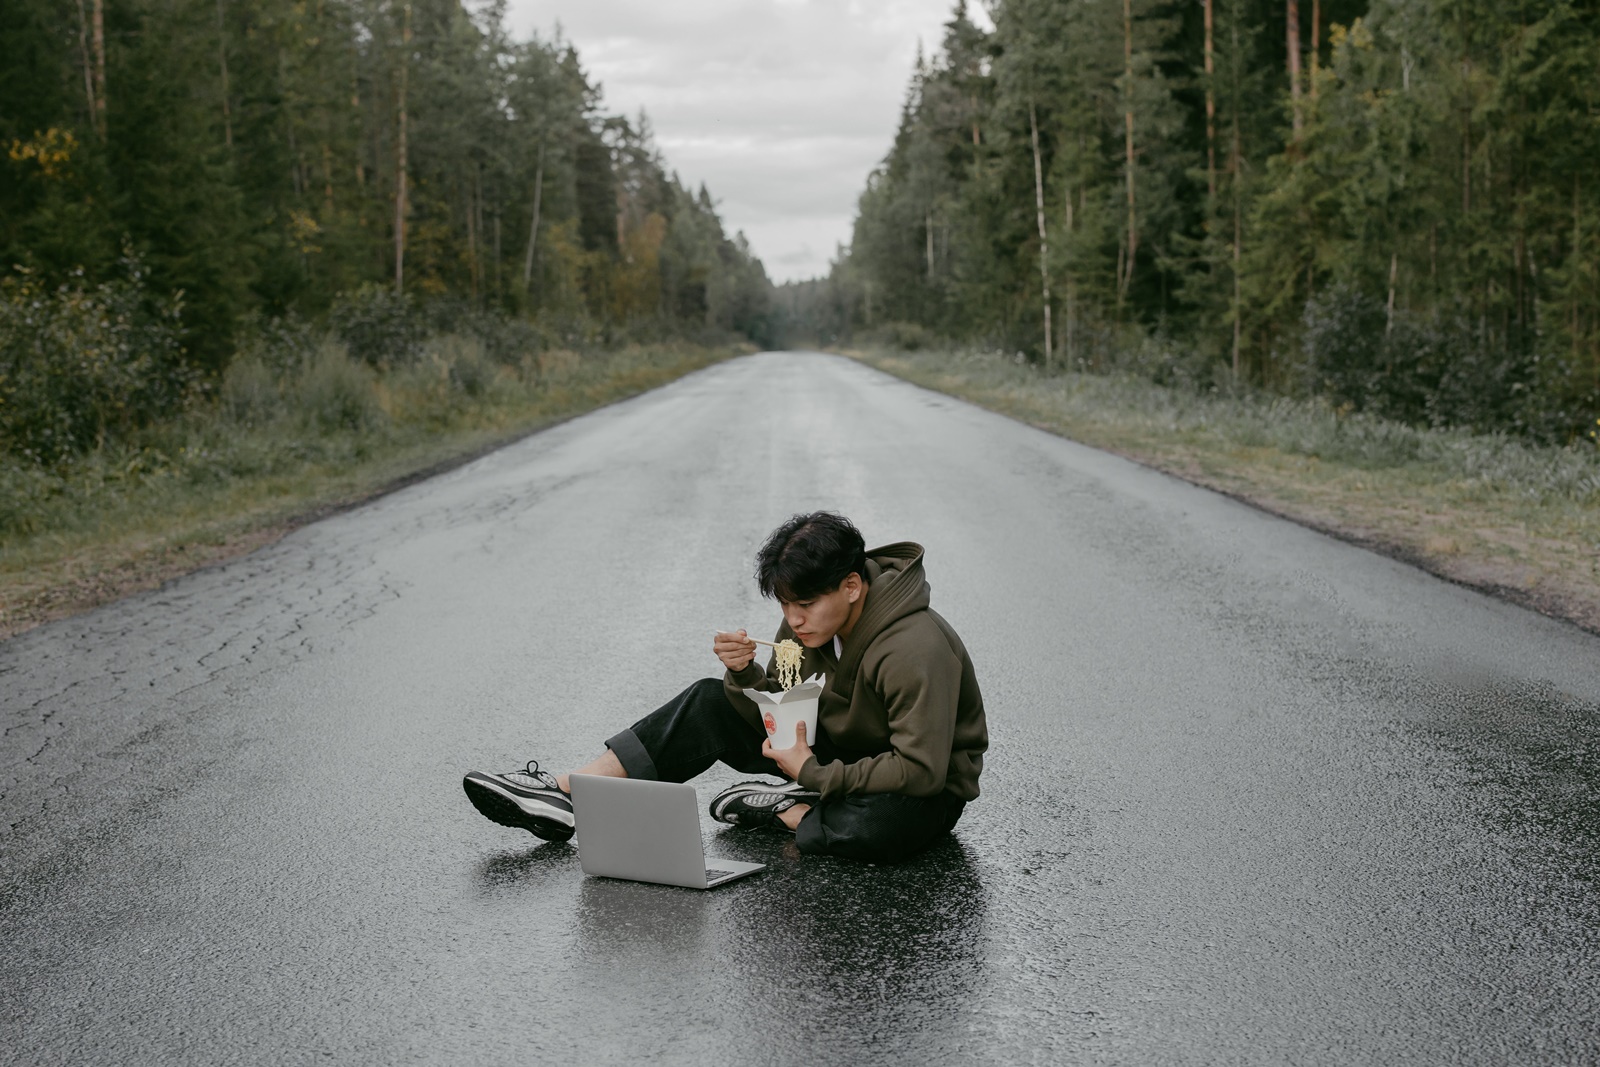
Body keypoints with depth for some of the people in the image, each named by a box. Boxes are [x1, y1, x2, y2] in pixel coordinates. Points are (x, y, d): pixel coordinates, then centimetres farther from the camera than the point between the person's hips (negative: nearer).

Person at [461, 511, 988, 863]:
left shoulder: (915, 650, -31)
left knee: (873, 826, -44)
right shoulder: (812, 621, -7)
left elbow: (920, 770, -34)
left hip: (929, 793, -7)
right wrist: (744, 674, -21)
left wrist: (814, 774, -27)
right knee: (710, 703, -4)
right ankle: (564, 796, -7)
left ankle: (787, 813, -11)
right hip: (844, 755, 7)